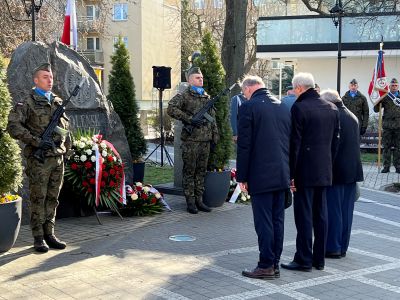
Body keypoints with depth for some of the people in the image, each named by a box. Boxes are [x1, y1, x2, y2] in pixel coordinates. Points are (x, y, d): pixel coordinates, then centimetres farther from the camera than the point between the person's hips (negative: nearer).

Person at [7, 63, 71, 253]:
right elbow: (13, 126, -13)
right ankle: (38, 238, 6)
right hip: (38, 159, -6)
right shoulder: (28, 103, -4)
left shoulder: (58, 102, 15)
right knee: (38, 199, -1)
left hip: (58, 158, 6)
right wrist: (37, 142, -18)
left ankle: (49, 234, 17)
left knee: (52, 198, 9)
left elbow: (65, 126, 25)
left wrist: (66, 148, 14)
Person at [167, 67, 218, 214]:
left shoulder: (207, 97, 17)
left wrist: (215, 135, 15)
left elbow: (212, 118, 22)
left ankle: (199, 200, 18)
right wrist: (189, 119, -18)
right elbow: (171, 109, -16)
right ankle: (190, 201, 6)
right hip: (190, 139, -6)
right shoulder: (184, 95, -3)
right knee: (189, 170, 0)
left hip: (205, 140, 6)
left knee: (201, 170, 10)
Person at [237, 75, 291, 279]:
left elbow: (244, 145, -11)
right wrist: (291, 174, 18)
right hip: (282, 175, 7)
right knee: (277, 220, 11)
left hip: (261, 175, -6)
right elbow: (291, 142, 13)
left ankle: (266, 266, 4)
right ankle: (275, 264, 18)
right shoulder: (283, 107, 11)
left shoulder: (249, 107, -9)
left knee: (263, 221, -1)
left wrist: (242, 176, -4)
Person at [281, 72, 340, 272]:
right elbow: (335, 141, 12)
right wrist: (328, 164, 19)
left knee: (304, 215, 0)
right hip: (324, 171, 7)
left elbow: (295, 143, -13)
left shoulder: (299, 108, -13)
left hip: (305, 171, -7)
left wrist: (291, 173, -9)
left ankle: (304, 260, 5)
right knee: (320, 214, 12)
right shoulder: (332, 108, 8)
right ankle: (319, 259, 20)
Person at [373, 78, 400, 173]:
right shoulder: (385, 97, 6)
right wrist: (377, 103, -12)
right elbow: (376, 110, 5)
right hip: (387, 125, -1)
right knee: (386, 147, 2)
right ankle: (386, 166, 8)